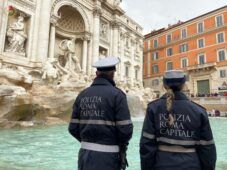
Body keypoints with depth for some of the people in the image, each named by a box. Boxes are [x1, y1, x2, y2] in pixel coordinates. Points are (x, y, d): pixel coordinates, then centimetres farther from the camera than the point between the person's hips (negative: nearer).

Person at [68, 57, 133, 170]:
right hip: (107, 156, -5)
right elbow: (125, 130, -15)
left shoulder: (82, 95, 3)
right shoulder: (117, 94, -13)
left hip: (85, 154, 5)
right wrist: (122, 145, 6)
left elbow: (73, 128, 2)